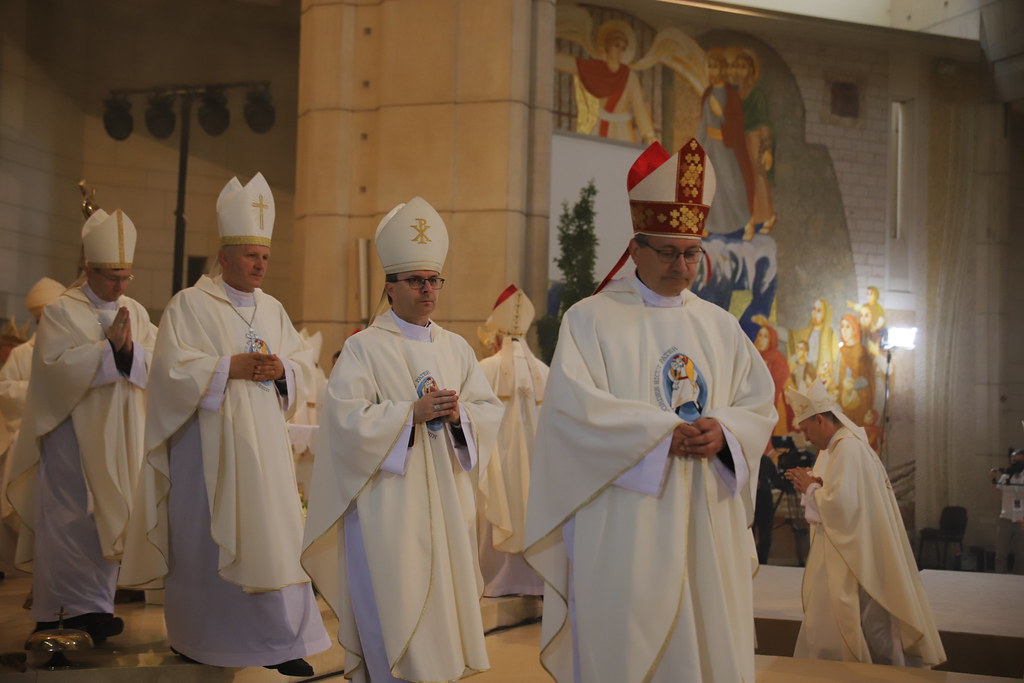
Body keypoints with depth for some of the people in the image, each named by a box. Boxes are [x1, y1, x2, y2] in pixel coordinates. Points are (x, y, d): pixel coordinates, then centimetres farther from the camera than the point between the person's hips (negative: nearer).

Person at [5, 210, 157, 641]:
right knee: (67, 520, -3)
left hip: (119, 439, 5)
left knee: (107, 519, 6)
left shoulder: (136, 312, 11)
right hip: (72, 434, -4)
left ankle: (92, 608, 14)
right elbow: (56, 364, -15)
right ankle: (54, 611, 4)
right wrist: (108, 347, -19)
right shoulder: (62, 312, -2)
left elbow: (157, 366, 2)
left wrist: (129, 348, -17)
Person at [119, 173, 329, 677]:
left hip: (263, 444, 5)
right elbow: (174, 369, -13)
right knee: (204, 536, 3)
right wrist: (232, 367, -17)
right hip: (208, 443, -4)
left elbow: (304, 365, 12)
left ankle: (279, 642, 5)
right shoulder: (189, 305, -3)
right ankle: (191, 635, 21)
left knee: (271, 535, 1)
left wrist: (281, 369, -9)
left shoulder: (272, 309, 14)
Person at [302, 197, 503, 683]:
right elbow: (346, 416, -15)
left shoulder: (456, 348, 11)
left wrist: (458, 414, -13)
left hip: (445, 499, 5)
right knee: (395, 610, -3)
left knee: (443, 596, 11)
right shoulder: (364, 348, -5)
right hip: (388, 502, -5)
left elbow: (490, 409, 8)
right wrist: (413, 412, -20)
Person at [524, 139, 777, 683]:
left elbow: (761, 404, 9)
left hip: (708, 526, 5)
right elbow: (572, 405, -15)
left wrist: (724, 432, -13)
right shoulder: (591, 318, -2)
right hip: (624, 530, -4)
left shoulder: (720, 326, 13)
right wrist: (667, 431, -17)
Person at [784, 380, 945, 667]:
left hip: (851, 566, -10)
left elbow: (841, 505, -25)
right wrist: (813, 485, 2)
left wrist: (810, 488, -9)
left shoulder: (849, 448, -18)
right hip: (842, 559, 10)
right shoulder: (840, 446, 14)